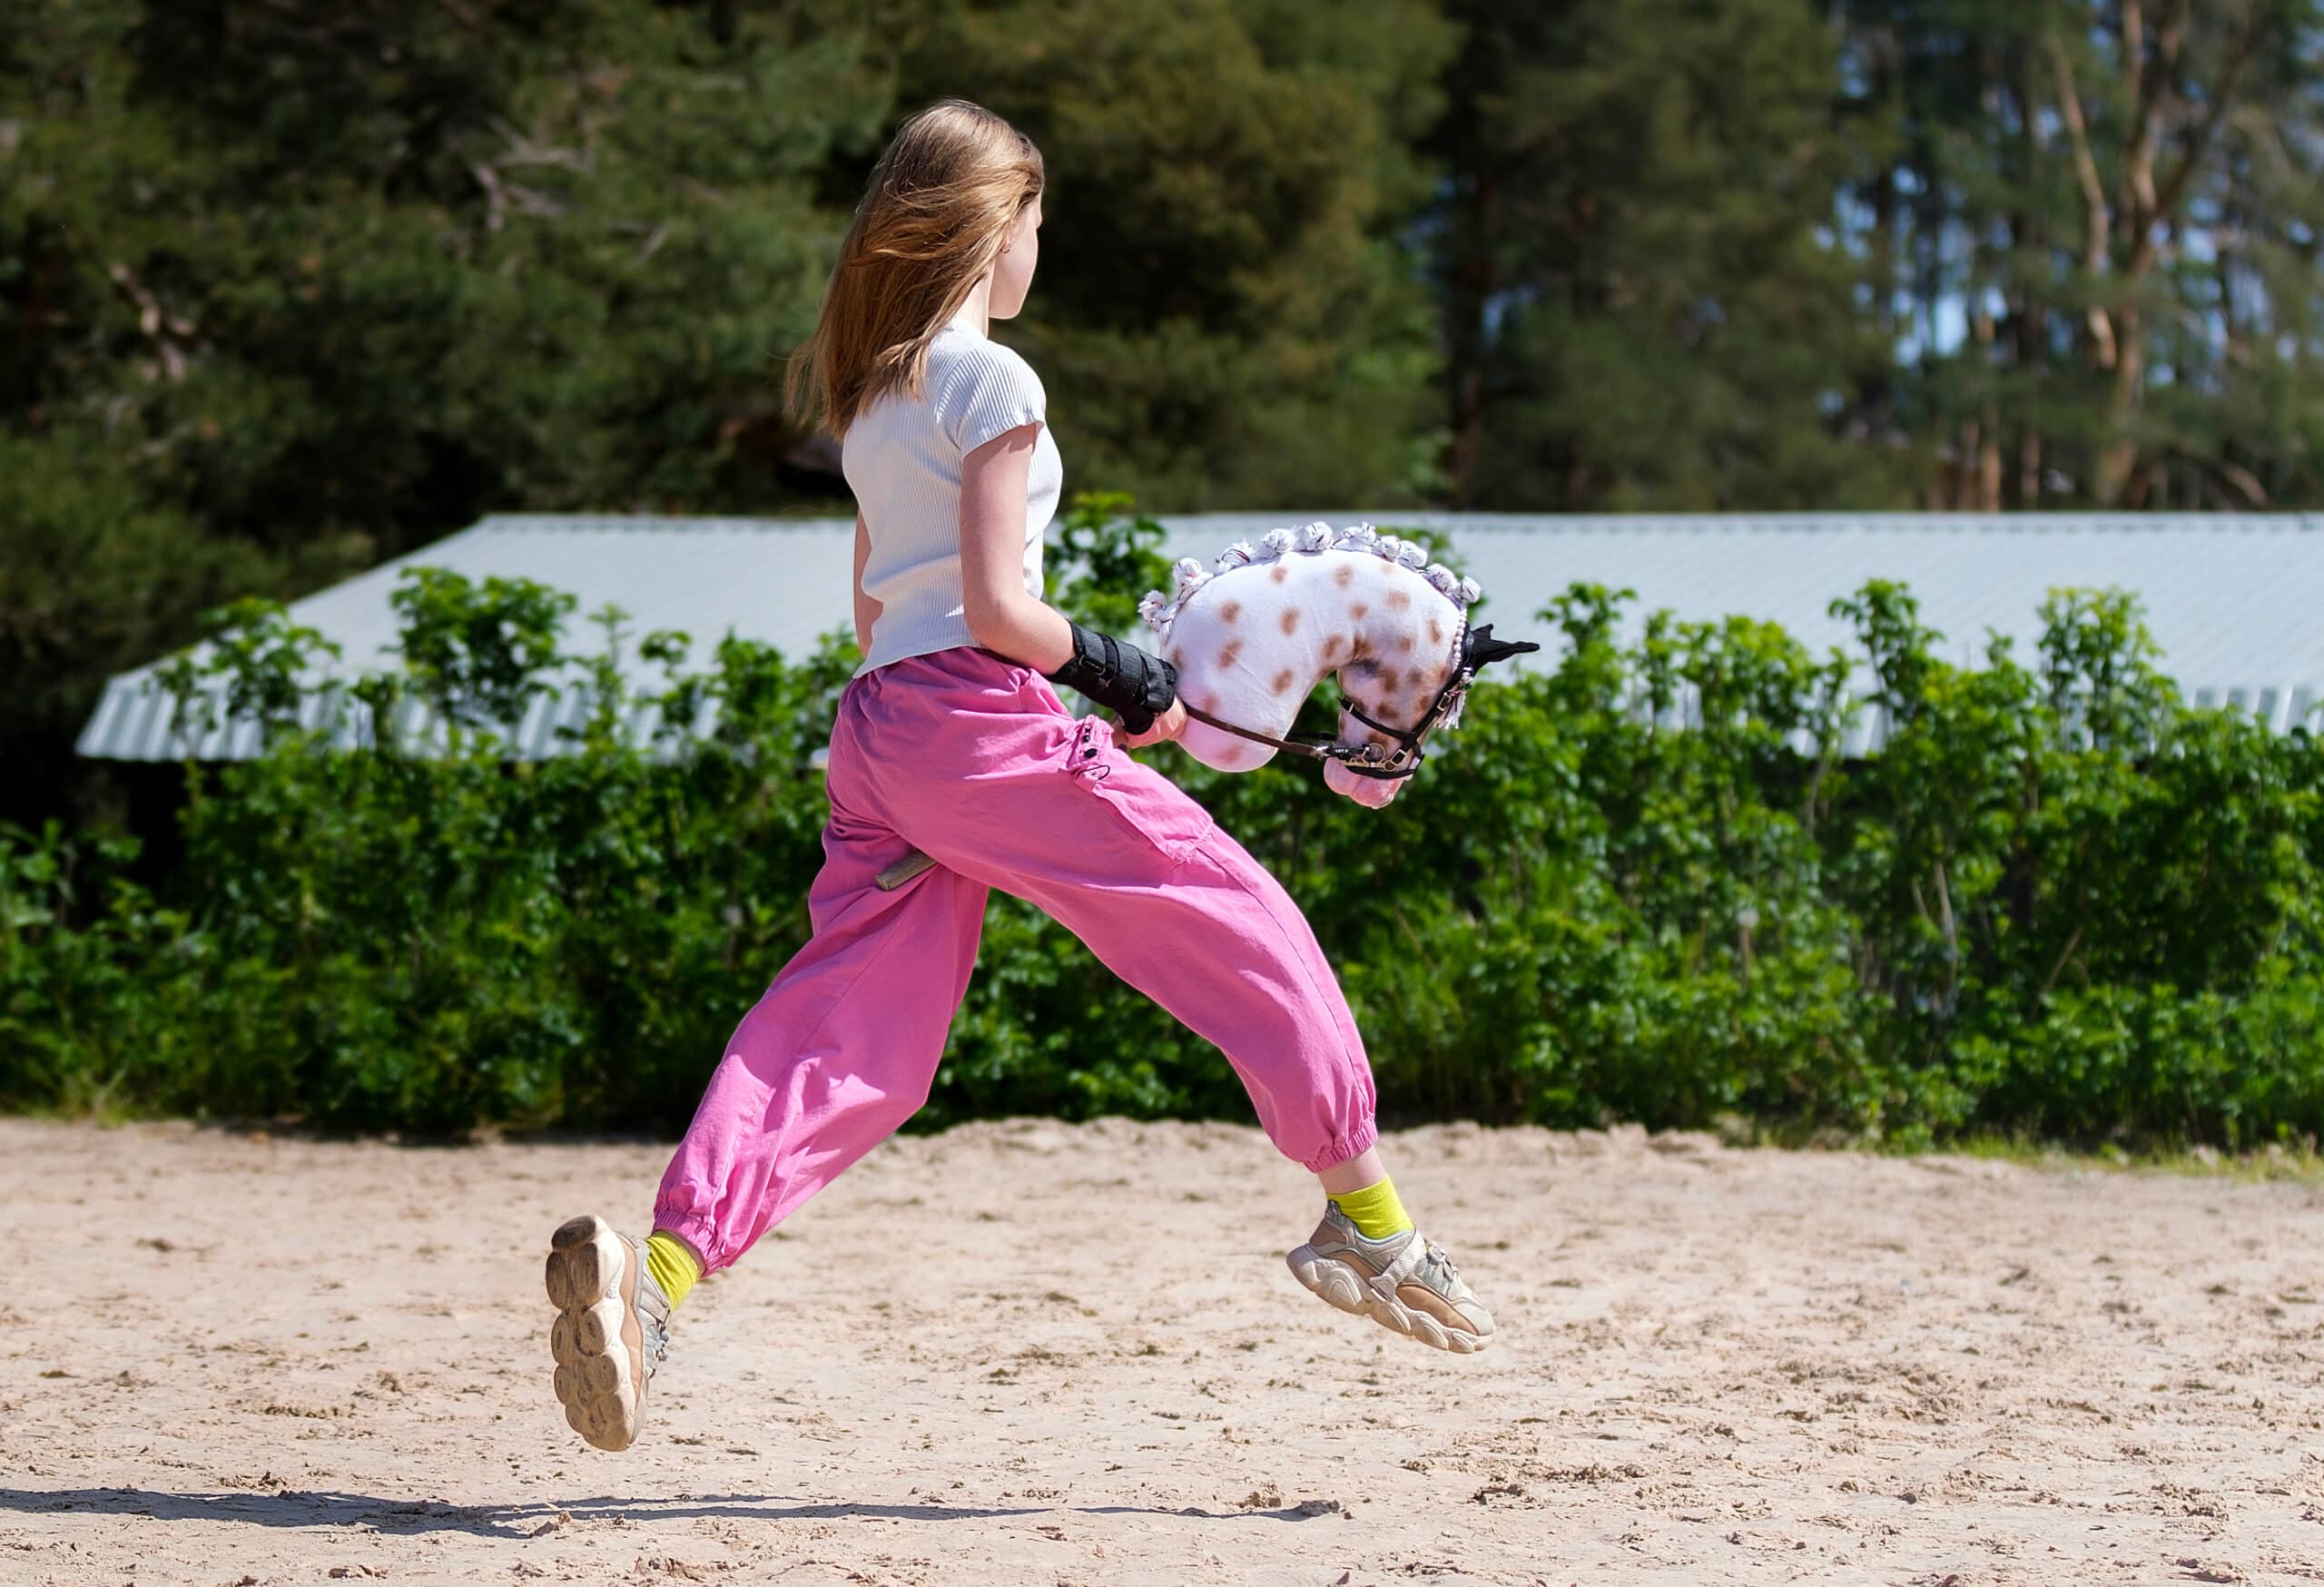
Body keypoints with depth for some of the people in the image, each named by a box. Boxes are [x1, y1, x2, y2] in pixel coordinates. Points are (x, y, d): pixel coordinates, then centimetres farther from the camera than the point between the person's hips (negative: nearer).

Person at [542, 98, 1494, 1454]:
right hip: (986, 721, -8)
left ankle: (660, 1264, -20)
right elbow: (995, 606, -15)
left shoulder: (873, 393, 19)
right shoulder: (991, 381, -7)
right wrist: (1111, 669, 1)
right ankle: (1365, 1216, 11)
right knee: (1241, 921, 5)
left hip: (876, 731, 8)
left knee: (842, 1034, -1)